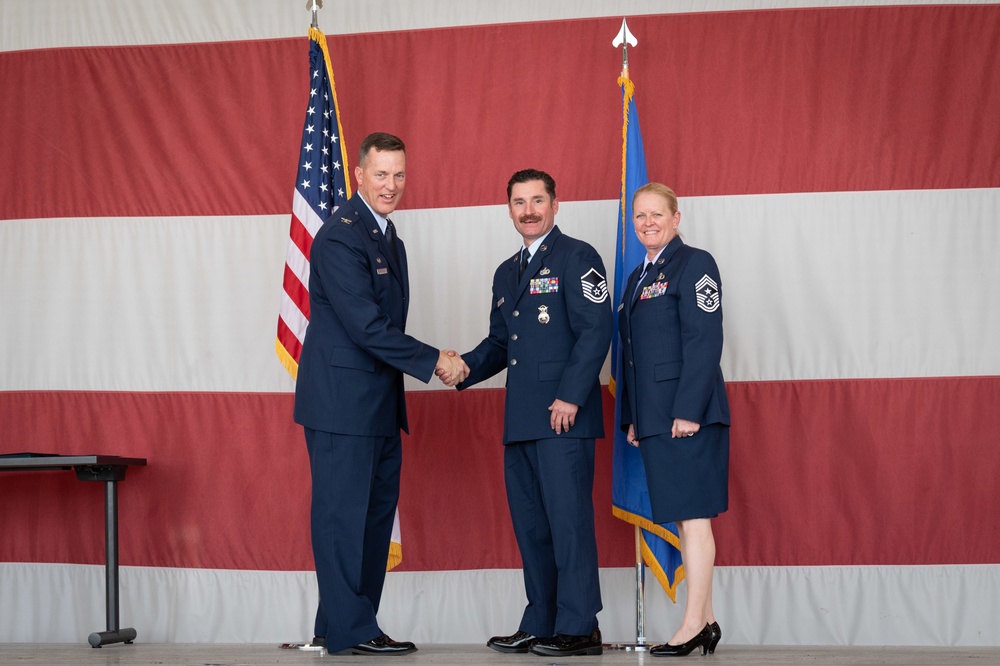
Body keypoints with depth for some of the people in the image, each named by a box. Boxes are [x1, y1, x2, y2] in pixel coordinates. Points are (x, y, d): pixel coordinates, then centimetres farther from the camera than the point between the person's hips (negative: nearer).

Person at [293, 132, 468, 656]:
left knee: (376, 511, 12)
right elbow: (365, 325, -20)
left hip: (379, 403, 10)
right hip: (342, 400, -10)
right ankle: (349, 630, 4)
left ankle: (341, 624, 20)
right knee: (343, 513, -3)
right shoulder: (340, 236, -15)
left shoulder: (387, 235, 16)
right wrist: (432, 360, -15)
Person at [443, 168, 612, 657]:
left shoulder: (577, 258, -2)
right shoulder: (506, 273, 22)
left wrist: (570, 397, -18)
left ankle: (579, 628, -4)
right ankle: (540, 625, 18)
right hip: (521, 420, 8)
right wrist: (466, 367, 3)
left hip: (563, 416, -8)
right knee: (529, 524, 10)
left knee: (568, 519, -8)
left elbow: (595, 330, -11)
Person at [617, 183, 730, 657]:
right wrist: (631, 418, 15)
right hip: (653, 418, 9)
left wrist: (688, 410, -19)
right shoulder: (638, 278, 20)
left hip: (687, 414, -9)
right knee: (681, 519, 9)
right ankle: (706, 621, 14)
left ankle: (693, 626, -6)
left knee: (693, 516, -7)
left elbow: (704, 342, -13)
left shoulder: (693, 264, -5)